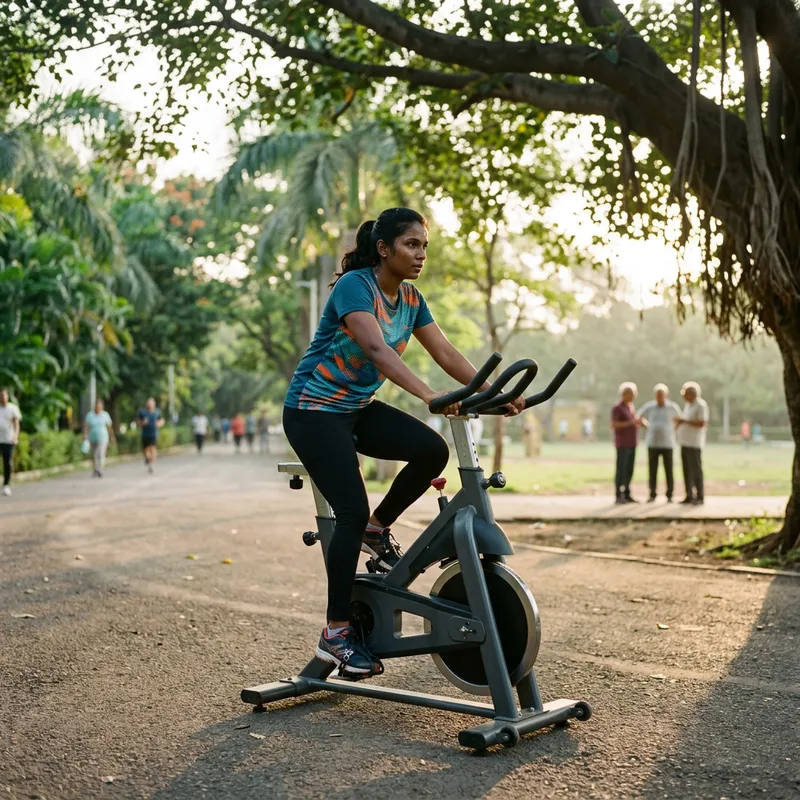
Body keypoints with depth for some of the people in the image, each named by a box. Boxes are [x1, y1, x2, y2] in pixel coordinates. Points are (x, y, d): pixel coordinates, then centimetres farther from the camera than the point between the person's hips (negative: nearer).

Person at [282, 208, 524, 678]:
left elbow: (446, 354, -1)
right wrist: (428, 396, -48)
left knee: (433, 450, -17)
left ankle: (378, 530, 7)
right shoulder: (354, 285, -20)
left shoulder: (411, 299, 4)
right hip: (315, 410, -7)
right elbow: (376, 349, -36)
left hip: (360, 407, 7)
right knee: (352, 512, -17)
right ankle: (336, 633, -6)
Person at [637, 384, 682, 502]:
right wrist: (648, 427, 10)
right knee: (652, 470, 1)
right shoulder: (649, 407, 2)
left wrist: (672, 431, 8)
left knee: (669, 471, 1)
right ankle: (652, 495, 10)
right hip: (652, 444, 1)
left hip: (667, 445, -1)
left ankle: (669, 496, 10)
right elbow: (638, 417, 17)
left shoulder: (673, 407, -2)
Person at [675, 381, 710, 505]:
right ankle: (689, 496, 10)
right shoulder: (688, 405, 16)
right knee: (687, 470, 7)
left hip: (694, 443, -8)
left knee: (696, 470, -7)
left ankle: (700, 497, -3)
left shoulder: (701, 405, -11)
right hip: (685, 442, 8)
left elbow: (702, 423, -19)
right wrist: (680, 422, 7)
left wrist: (684, 421, -20)